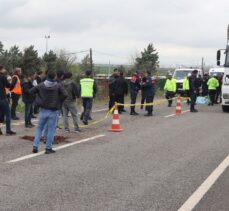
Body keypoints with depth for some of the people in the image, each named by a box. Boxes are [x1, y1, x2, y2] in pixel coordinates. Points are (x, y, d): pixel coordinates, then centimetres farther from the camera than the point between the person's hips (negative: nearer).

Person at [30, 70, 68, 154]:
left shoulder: (41, 85, -1)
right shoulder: (58, 86, -9)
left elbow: (31, 91, 5)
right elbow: (65, 95, -19)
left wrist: (39, 97, 12)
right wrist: (59, 102, -3)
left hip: (43, 110, 3)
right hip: (53, 111, -3)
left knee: (39, 128, 14)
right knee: (51, 129, 5)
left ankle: (35, 146, 9)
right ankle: (48, 148, 7)